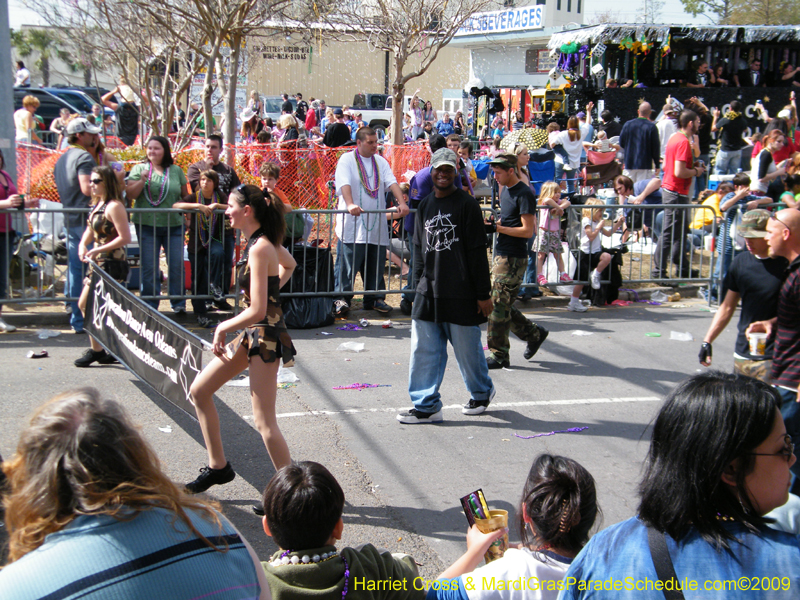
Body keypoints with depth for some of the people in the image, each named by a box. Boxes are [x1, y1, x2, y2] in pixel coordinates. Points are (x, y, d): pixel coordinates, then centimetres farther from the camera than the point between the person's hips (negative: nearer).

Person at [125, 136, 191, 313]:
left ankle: (178, 303, 11)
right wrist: (142, 180, -16)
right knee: (149, 267, 2)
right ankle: (150, 305, 12)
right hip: (147, 225, -1)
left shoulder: (176, 171, 10)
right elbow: (130, 194, -2)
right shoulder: (139, 169, 7)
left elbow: (186, 195, 16)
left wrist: (183, 203, -5)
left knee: (177, 265, -1)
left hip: (173, 225, 1)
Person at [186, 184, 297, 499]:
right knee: (199, 391, 15)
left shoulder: (258, 249, -22)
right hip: (252, 333, 10)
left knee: (264, 422, -6)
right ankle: (218, 467, 26)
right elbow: (289, 264, 28)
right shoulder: (265, 242, 5)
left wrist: (222, 328, -12)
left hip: (265, 335, -10)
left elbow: (257, 311, -26)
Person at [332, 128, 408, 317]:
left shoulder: (380, 162, 15)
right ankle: (341, 298, 1)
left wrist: (401, 203, -12)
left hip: (377, 225, 5)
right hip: (352, 226, -5)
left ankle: (375, 298, 20)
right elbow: (344, 184, -16)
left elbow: (392, 182, 4)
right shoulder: (347, 160, -2)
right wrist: (350, 204, -33)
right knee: (347, 264, -7)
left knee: (376, 265, 9)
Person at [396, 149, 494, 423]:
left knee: (467, 349, 7)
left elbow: (478, 252, -8)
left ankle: (482, 392, 31)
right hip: (429, 293, 5)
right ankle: (426, 405, 10)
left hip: (461, 294, -5)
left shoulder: (467, 205, -7)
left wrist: (483, 293, -9)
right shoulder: (424, 205, 11)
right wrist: (420, 283, 13)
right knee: (424, 350, 2)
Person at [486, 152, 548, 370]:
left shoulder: (524, 194, -14)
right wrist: (494, 224, 6)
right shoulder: (505, 190, 14)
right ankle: (533, 333, 28)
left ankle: (498, 355, 2)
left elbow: (528, 230, -17)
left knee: (498, 306, -6)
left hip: (514, 259, -9)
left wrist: (499, 228, -20)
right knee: (504, 305, 13)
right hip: (501, 255, 9)